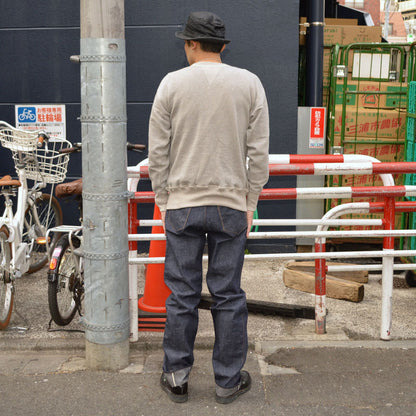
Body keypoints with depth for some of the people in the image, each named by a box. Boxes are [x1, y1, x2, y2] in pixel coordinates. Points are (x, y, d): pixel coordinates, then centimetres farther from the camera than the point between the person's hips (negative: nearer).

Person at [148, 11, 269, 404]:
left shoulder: (172, 84, -1)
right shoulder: (249, 83, 1)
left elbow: (158, 151, -1)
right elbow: (259, 152, 0)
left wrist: (162, 200, 9)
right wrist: (250, 202, 8)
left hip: (182, 205, 0)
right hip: (231, 205, 1)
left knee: (182, 295, 7)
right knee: (228, 295, 7)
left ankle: (177, 378, 19)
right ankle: (228, 381, 18)